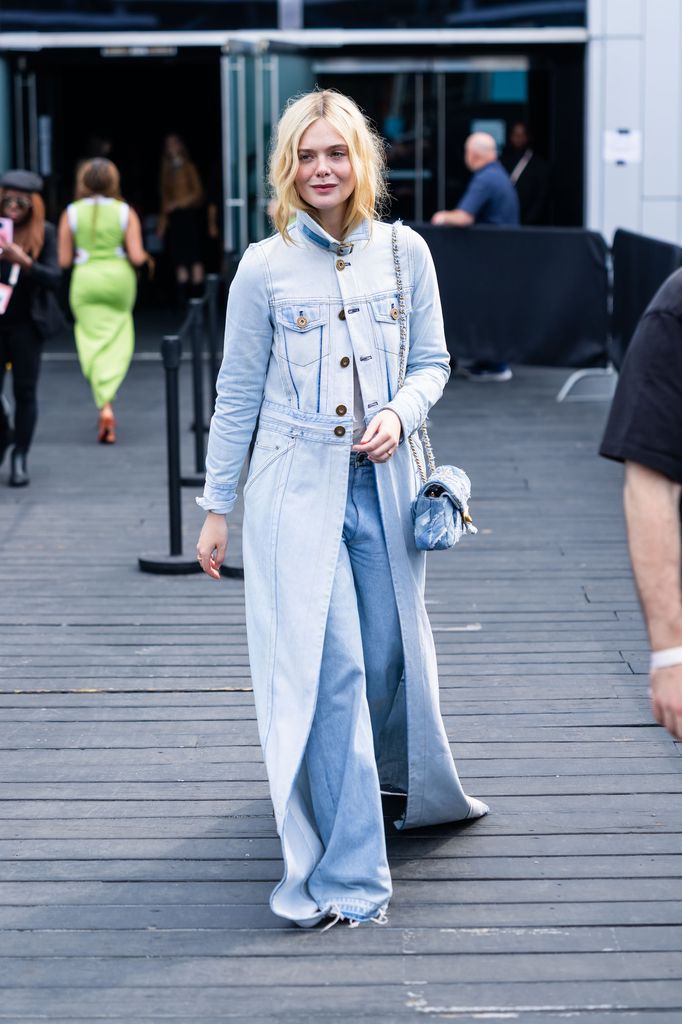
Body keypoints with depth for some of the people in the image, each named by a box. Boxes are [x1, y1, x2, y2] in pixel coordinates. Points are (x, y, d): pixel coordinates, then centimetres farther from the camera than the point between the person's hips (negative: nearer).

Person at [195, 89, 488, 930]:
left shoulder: (404, 252, 2)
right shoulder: (265, 268, -4)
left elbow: (432, 363, 10)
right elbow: (238, 394, 3)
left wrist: (400, 415, -11)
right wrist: (217, 506, 5)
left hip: (382, 483, 3)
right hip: (296, 489, -3)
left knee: (390, 656, 12)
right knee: (330, 667, -8)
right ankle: (344, 871, -2)